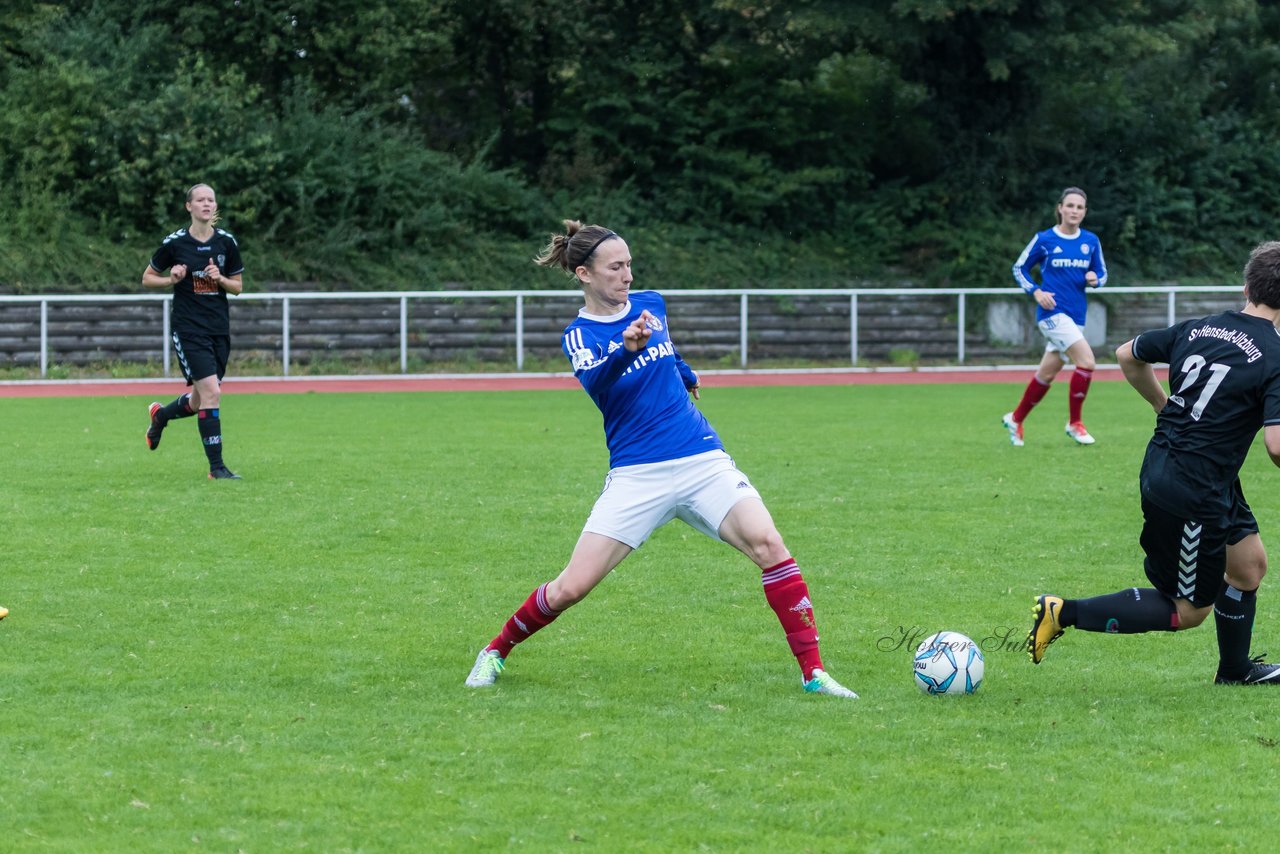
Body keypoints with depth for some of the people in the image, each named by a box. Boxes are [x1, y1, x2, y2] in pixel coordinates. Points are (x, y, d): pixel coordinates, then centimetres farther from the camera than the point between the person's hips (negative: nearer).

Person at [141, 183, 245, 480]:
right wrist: (172, 279, -14)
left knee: (200, 401, 11)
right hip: (188, 330, -5)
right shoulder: (175, 243, -6)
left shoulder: (227, 242, 3)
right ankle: (216, 466, -10)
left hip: (219, 329, 5)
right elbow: (147, 279, 5)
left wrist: (220, 279, -10)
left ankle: (160, 414, 44)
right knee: (211, 392, -16)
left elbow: (238, 287, 11)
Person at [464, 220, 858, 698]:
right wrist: (627, 349, -45)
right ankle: (496, 652, 19)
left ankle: (813, 672, -15)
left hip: (703, 461, 3)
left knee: (767, 544, -20)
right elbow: (594, 381, -27)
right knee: (571, 588, -8)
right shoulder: (579, 335, -4)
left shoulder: (651, 304, 10)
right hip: (636, 475, -3)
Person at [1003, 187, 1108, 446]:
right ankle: (1074, 422, -7)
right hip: (1052, 311, -5)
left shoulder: (1090, 241, 6)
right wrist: (1036, 292, -10)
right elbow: (1019, 268, 5)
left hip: (1075, 316, 5)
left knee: (1047, 374, 13)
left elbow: (1102, 273, 15)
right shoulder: (1044, 239, -4)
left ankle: (1016, 419, 31)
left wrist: (1095, 279, -8)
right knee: (1087, 361, -20)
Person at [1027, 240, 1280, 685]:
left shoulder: (1196, 330, 4)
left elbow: (1129, 355, 18)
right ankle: (1064, 614, -2)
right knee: (1188, 611, 5)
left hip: (1160, 469, 9)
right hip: (1196, 494, -9)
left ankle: (1235, 670, 41)